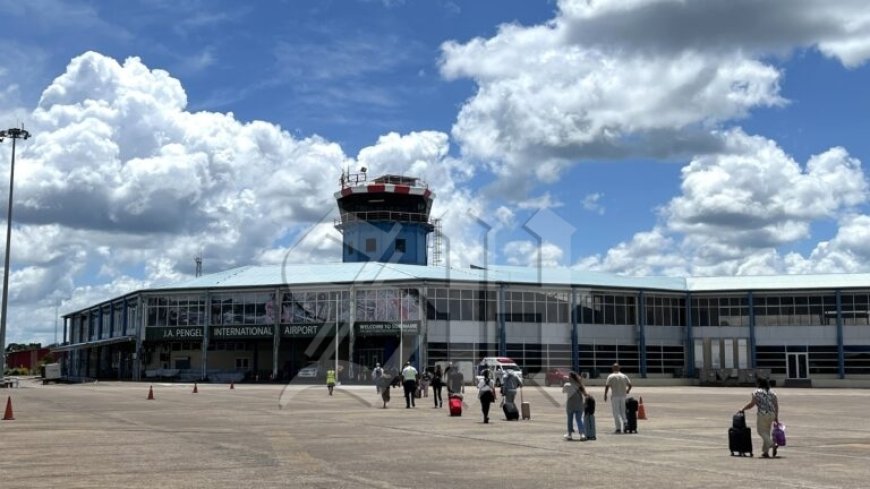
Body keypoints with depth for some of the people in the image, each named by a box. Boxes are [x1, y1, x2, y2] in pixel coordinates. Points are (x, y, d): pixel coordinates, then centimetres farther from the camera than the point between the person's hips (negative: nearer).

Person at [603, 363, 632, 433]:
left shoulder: (611, 376, -4)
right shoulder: (624, 376, 7)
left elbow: (607, 386, -10)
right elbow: (630, 385, 6)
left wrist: (605, 395, -2)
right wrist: (627, 391, 25)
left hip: (615, 396, -4)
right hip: (623, 396, 4)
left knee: (616, 412, -2)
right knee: (623, 412, 13)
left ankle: (619, 428, -7)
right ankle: (625, 425, 0)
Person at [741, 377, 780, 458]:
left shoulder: (757, 392, -3)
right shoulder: (772, 393, 13)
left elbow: (751, 404, -7)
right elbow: (776, 405, 9)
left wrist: (743, 409, 5)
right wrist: (776, 417, 13)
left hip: (762, 414, -6)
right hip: (771, 414, 6)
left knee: (762, 431, 0)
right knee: (766, 432, 12)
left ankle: (772, 444, -22)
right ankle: (765, 451, 12)